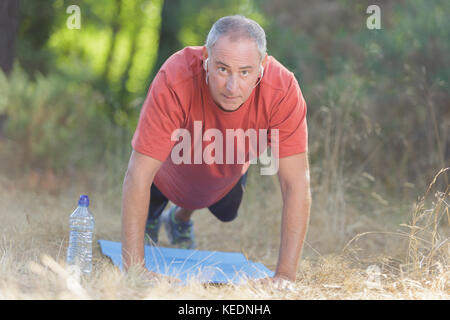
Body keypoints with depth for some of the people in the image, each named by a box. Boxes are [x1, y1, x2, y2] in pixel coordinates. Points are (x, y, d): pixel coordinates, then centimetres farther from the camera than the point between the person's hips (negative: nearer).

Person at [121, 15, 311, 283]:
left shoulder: (283, 89, -43)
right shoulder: (175, 82, -47)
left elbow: (296, 183, -40)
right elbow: (139, 175, -45)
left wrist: (286, 275, -44)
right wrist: (134, 269, -48)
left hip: (231, 172, 3)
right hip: (172, 168, -3)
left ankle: (182, 217, 59)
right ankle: (152, 216, 51)